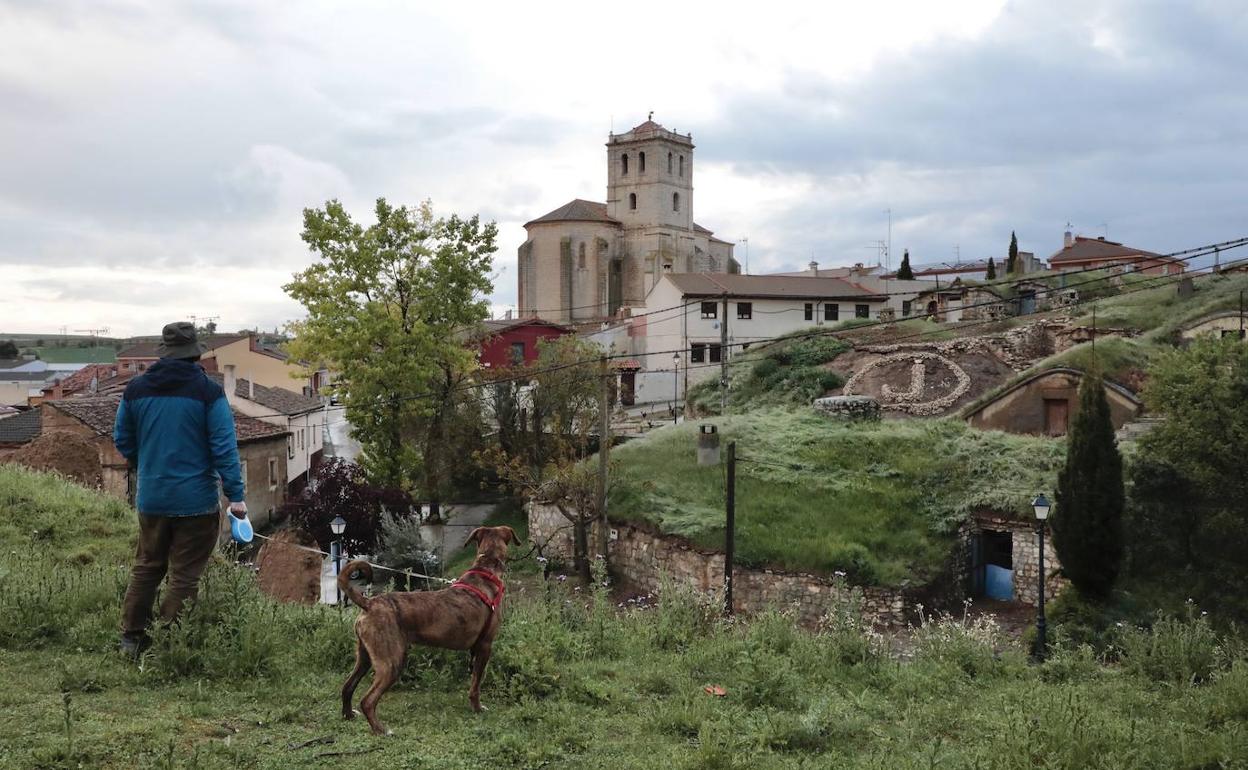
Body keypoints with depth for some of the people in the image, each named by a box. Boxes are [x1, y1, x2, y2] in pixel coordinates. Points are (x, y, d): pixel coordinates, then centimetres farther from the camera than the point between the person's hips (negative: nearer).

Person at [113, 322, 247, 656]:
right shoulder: (208, 391, -10)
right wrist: (235, 495, -13)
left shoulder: (136, 388, 3)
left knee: (146, 567, 19)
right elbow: (225, 447, -14)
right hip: (196, 501, -4)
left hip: (151, 498, 5)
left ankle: (132, 637, 24)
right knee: (184, 576, 4)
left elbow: (122, 439, 13)